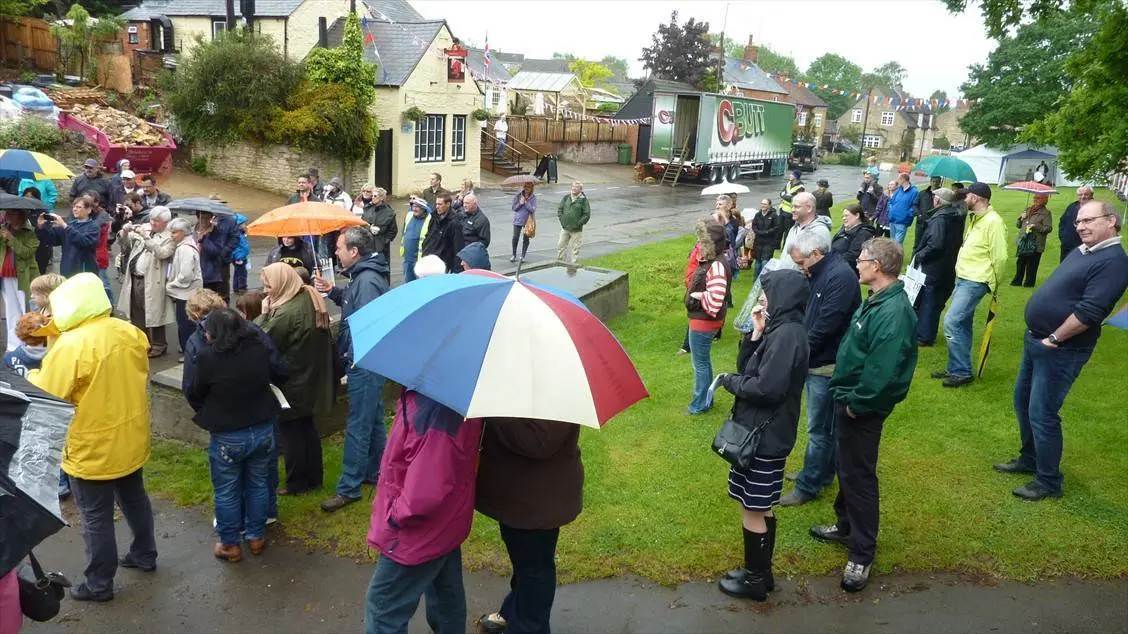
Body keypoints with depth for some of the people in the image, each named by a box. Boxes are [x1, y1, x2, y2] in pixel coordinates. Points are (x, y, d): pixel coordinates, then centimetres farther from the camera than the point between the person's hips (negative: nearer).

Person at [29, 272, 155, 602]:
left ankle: (99, 584, 23)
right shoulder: (129, 332, -5)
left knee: (96, 519, 9)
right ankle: (145, 555, 41)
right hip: (131, 439, 7)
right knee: (134, 499, 25)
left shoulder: (71, 345, -25)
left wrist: (31, 375, 0)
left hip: (92, 450, -7)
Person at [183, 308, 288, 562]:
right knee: (257, 484, 20)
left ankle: (230, 545, 26)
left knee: (226, 492, 14)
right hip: (263, 429, 4)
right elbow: (280, 377, 10)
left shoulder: (207, 358, -19)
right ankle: (256, 537, 33)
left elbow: (192, 393, -5)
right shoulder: (259, 350, -7)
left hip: (227, 436, -4)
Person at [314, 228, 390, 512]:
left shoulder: (367, 280, -22)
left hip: (363, 364, -10)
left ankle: (349, 488, 5)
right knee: (372, 420, 20)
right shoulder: (365, 275, 10)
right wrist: (333, 291, 11)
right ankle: (374, 471, 34)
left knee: (358, 427, -3)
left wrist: (350, 357, -18)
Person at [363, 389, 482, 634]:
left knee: (383, 607, 8)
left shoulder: (434, 412, -38)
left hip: (421, 531, -9)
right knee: (447, 594, 26)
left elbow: (423, 494, -35)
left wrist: (396, 516, -17)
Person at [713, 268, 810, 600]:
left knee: (754, 510, 4)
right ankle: (761, 572, 32)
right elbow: (748, 368, 9)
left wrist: (728, 380, -12)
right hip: (761, 431, 10)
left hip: (766, 436, -10)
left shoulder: (787, 335, -21)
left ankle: (755, 579, 18)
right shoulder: (778, 328, 9)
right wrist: (755, 334, -5)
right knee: (760, 507, 19)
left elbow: (766, 387, -26)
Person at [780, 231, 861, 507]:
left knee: (819, 428, 1)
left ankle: (808, 486, 11)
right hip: (815, 361, 9)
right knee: (826, 424, 21)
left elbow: (825, 326, -25)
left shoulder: (840, 276, -22)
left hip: (827, 365, -9)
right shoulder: (819, 274, 8)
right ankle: (822, 473, 34)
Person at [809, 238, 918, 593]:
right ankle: (846, 526, 41)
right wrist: (845, 396, 12)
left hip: (862, 409, -10)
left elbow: (882, 371, -30)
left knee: (858, 475, 0)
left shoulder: (893, 312, -27)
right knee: (846, 468, 23)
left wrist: (856, 404, -20)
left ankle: (862, 554, 12)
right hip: (849, 398, 10)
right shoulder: (877, 301, 6)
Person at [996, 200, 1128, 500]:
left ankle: (1049, 482, 11)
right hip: (1036, 340, 10)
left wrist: (1053, 339, -17)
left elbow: (1088, 312, -27)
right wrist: (1037, 335, 11)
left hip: (1060, 350, -10)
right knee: (1023, 402, 20)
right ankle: (1029, 459, 37)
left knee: (1042, 414, -3)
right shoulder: (1081, 252, 11)